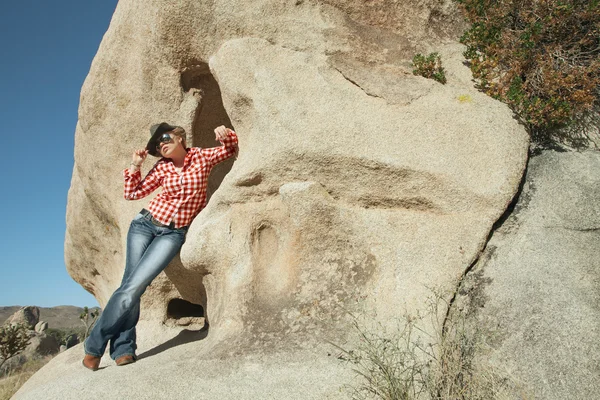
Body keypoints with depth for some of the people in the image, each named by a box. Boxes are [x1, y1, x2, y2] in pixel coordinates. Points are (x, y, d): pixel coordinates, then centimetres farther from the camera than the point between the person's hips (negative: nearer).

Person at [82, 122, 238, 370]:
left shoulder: (202, 157, 0)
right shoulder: (162, 167, 4)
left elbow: (231, 148, 11)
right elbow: (132, 194, 9)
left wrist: (226, 134, -10)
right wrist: (135, 166, -2)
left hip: (173, 234, -2)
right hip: (144, 225, 2)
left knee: (135, 286, -13)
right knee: (130, 285, -8)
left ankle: (96, 345, 0)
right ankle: (123, 348, 6)